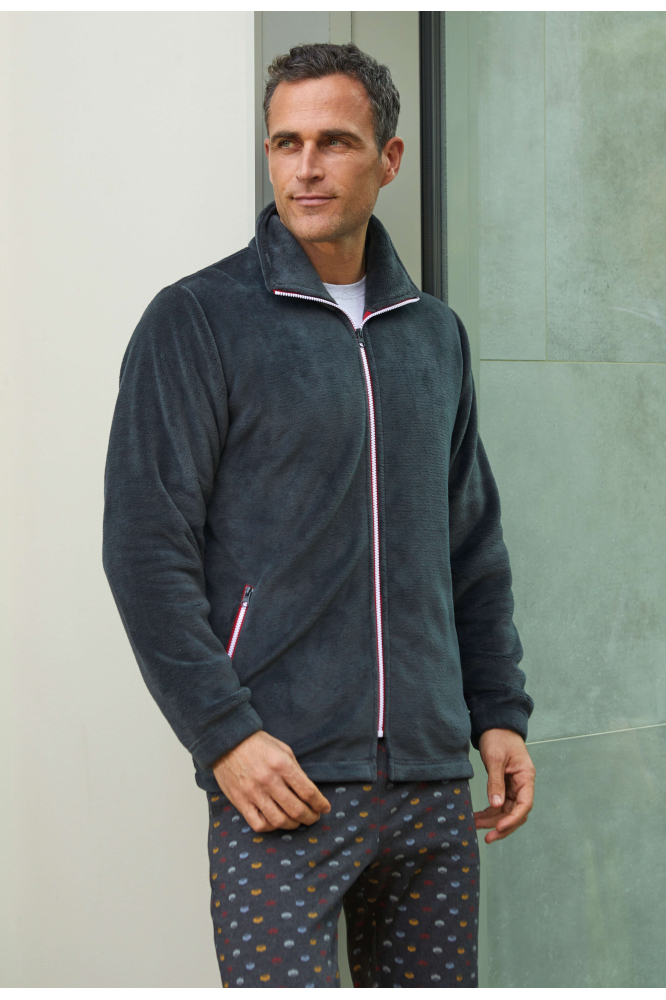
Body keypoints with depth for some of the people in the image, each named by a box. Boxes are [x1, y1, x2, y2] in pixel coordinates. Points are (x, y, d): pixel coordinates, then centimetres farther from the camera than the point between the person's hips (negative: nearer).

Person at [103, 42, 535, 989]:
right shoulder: (199, 321, -3)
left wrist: (500, 712, 11)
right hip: (281, 777, -5)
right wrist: (224, 732, -14)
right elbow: (146, 547, -8)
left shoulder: (434, 333, 15)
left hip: (431, 781, 6)